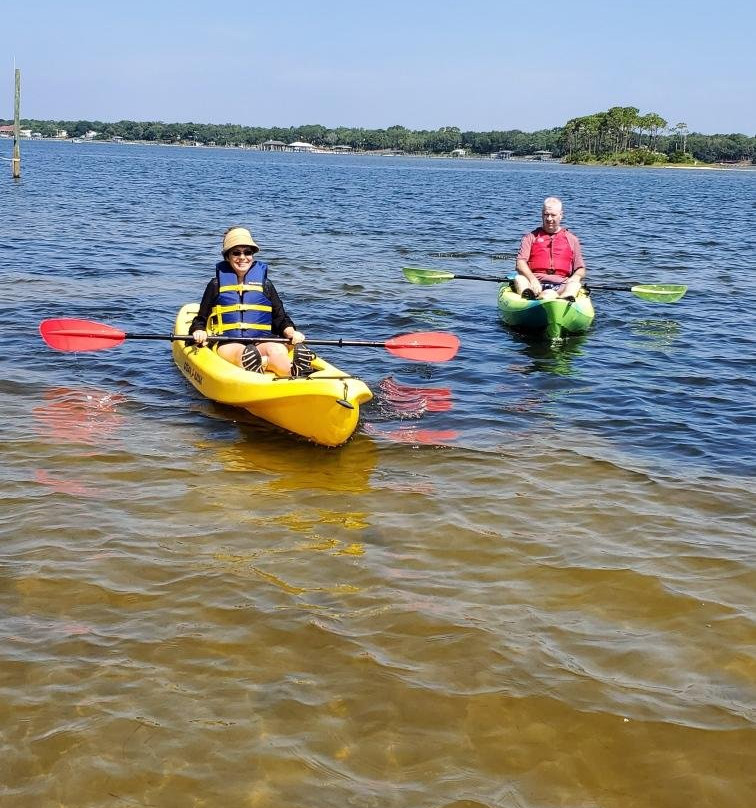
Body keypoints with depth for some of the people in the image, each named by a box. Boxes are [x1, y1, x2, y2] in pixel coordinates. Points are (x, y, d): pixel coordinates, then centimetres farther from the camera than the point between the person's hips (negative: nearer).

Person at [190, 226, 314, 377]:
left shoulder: (264, 284, 17)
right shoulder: (217, 285, 14)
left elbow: (281, 319, 18)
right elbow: (200, 320, 17)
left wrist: (291, 332, -2)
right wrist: (199, 332, -5)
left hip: (263, 341, 2)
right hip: (227, 344, -2)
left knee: (278, 351, -35)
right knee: (244, 354, -39)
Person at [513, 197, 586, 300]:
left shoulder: (572, 239, 22)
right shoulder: (530, 237, 17)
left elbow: (581, 269, 20)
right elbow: (520, 263, 2)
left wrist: (576, 277, -7)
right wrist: (532, 279, -19)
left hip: (560, 285, 0)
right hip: (536, 283, 0)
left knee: (575, 284, -32)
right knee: (519, 279, -31)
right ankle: (527, 294, -65)